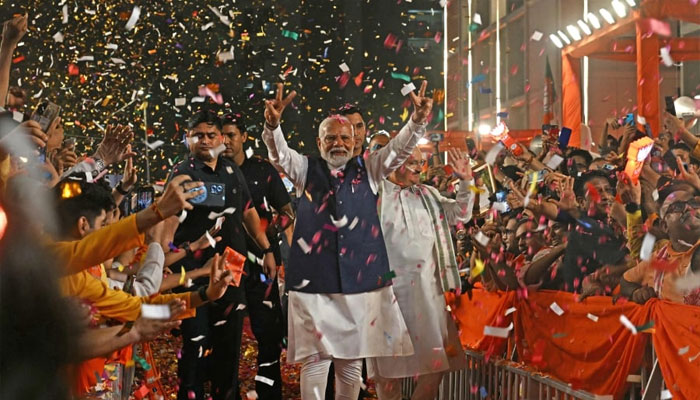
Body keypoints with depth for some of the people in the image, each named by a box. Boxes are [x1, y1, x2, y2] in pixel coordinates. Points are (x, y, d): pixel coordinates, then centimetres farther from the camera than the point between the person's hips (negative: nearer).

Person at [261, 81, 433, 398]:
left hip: (361, 279, 2)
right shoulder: (305, 170, 7)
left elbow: (400, 148, -3)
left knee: (352, 360, 10)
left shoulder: (369, 170, 10)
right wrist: (272, 125, -32)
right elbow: (278, 152, -10)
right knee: (315, 358, -1)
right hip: (313, 280, -1)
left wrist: (418, 120, -23)